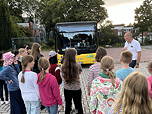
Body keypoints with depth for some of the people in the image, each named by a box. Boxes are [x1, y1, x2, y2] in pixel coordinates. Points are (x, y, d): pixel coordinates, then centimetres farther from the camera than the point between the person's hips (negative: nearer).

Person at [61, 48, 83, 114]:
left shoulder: (63, 67, -13)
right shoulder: (77, 66, -19)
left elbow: (63, 77, -3)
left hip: (67, 89, 2)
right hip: (77, 89, -2)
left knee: (67, 106, 18)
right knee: (79, 106, 17)